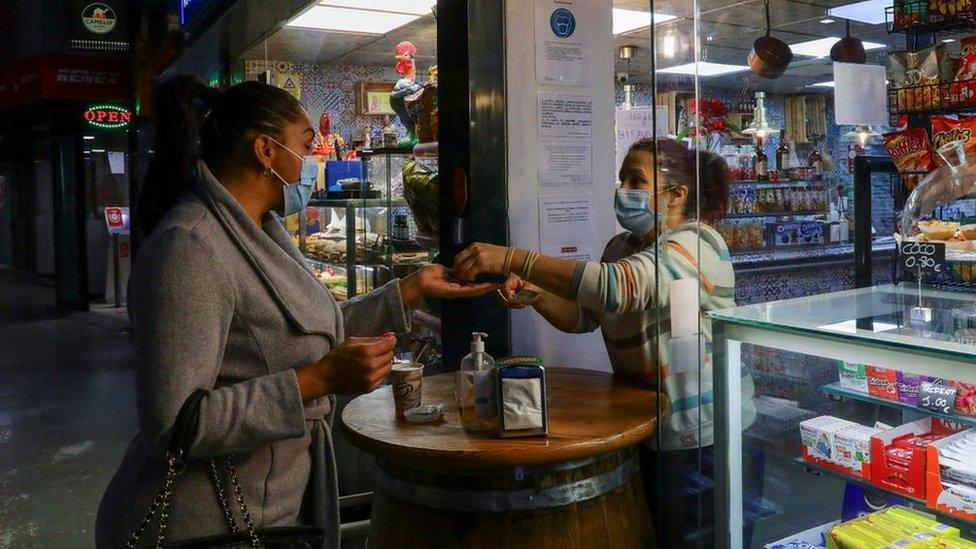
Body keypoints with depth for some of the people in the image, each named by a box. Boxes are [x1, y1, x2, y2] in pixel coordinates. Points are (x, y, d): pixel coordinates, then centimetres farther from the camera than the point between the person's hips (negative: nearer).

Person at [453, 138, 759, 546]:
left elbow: (614, 286, -35)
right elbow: (583, 315, 13)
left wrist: (511, 259, -36)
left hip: (703, 439, -7)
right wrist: (534, 295, -8)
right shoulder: (623, 247, 11)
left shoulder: (695, 244, -18)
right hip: (647, 436, 8)